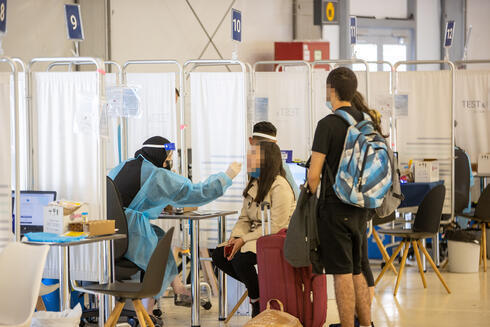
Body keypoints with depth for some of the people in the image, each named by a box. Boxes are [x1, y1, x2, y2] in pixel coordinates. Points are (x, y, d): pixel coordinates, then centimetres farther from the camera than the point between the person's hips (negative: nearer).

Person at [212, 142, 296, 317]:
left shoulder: (280, 187, -16)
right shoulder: (253, 184, 12)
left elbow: (275, 227, -21)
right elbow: (244, 219, 14)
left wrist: (244, 240, -21)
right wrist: (235, 238, -7)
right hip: (255, 236, 9)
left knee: (240, 258, -30)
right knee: (219, 254, -7)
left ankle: (257, 301, -7)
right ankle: (256, 287, 4)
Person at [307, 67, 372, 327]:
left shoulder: (328, 124, -13)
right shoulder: (364, 121, 8)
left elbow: (314, 174, -15)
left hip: (336, 206, -7)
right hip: (360, 207, 7)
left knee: (342, 273, -3)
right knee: (357, 271, 15)